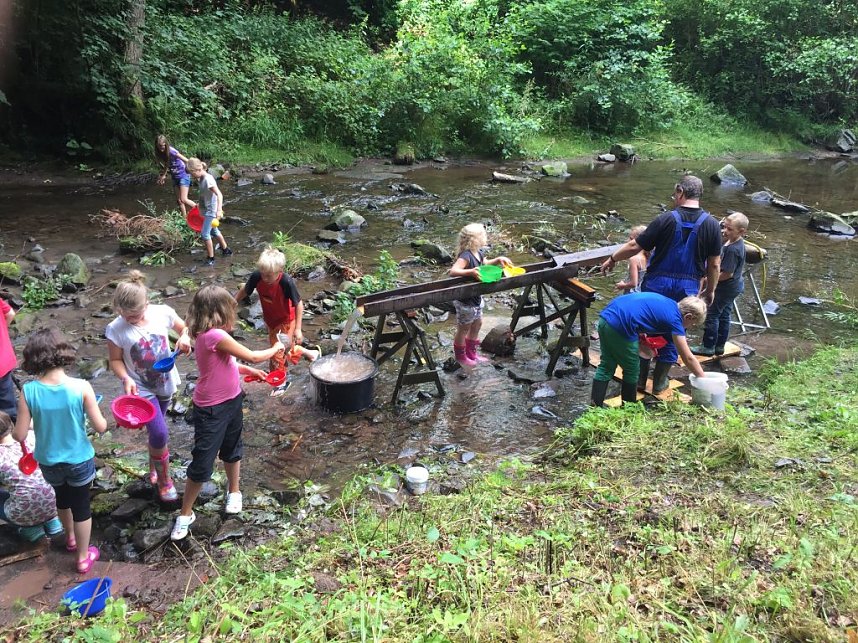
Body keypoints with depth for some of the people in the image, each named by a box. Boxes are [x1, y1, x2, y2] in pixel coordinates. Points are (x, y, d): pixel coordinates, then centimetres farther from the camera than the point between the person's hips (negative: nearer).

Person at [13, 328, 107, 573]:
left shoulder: (28, 391, -20)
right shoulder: (81, 387, -24)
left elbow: (19, 435, -12)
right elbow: (101, 427, -18)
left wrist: (12, 430, 10)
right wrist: (103, 418, 4)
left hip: (48, 462, 2)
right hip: (79, 461, -2)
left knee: (62, 498, 30)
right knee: (81, 505, 19)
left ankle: (71, 537, 56)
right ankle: (84, 557, 36)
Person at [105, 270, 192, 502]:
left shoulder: (162, 313, -15)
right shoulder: (115, 330, -20)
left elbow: (185, 328, 2)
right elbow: (116, 360, -8)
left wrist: (185, 338, -20)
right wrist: (126, 378, -27)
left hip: (166, 383, 3)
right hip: (141, 389, -3)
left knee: (155, 431, 23)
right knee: (160, 434, -11)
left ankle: (153, 469, 50)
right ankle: (164, 480, 15)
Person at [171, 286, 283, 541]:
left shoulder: (209, 334, -1)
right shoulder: (215, 335, -28)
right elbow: (252, 356, -19)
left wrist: (248, 371, 2)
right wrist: (276, 348, -3)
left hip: (231, 401, 9)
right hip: (211, 409, -9)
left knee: (232, 450, 26)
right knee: (202, 463, 2)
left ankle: (234, 492, 48)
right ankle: (185, 514, 19)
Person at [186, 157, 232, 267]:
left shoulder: (208, 179, -24)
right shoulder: (201, 179, 3)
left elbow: (219, 194, -30)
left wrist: (219, 210, -40)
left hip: (211, 210, -10)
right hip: (207, 209, 10)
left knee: (205, 233, -6)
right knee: (214, 230, 23)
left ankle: (211, 258, 4)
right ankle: (226, 250, 40)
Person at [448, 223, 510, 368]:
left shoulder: (478, 253, -1)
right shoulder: (465, 256, -28)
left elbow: (485, 263, 21)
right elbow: (453, 271, -40)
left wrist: (498, 260, 6)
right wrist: (471, 272, -50)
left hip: (476, 297, 9)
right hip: (465, 300, -9)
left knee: (477, 324, 23)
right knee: (464, 329, 10)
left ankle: (471, 353, 41)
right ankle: (460, 356, 31)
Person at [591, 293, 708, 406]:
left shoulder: (667, 303, 20)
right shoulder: (674, 318, -2)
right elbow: (688, 358, 0)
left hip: (605, 317, 8)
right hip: (619, 326, -8)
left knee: (606, 367, 18)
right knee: (631, 371, 12)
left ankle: (595, 406, 19)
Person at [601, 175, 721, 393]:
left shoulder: (666, 219, -11)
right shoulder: (711, 224, -4)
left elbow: (635, 246, -9)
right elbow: (714, 264, -1)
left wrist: (612, 259, 5)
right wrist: (710, 290, 12)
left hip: (658, 283, -2)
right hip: (688, 287, 2)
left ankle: (640, 377, 21)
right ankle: (659, 381, 23)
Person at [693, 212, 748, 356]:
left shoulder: (732, 249, -28)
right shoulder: (737, 243, 3)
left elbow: (727, 274, -27)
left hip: (725, 288, -10)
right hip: (733, 287, 10)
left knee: (712, 315, 1)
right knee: (724, 315, 17)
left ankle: (708, 346, 11)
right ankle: (720, 346, 27)